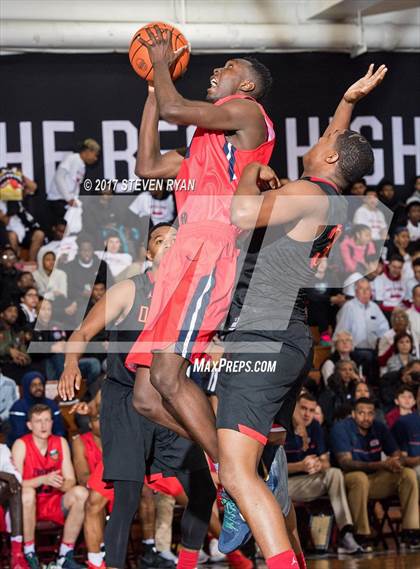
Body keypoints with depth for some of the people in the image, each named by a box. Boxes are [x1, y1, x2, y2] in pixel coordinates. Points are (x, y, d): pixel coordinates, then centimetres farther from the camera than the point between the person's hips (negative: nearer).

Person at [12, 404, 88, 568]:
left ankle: (65, 556, -16)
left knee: (80, 493, -24)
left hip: (55, 502, 4)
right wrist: (43, 479, -31)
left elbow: (70, 480, -1)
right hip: (30, 505, -4)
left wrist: (61, 484, -25)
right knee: (27, 493, -37)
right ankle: (29, 554, -23)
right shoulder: (21, 445, -8)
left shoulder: (60, 443, 3)